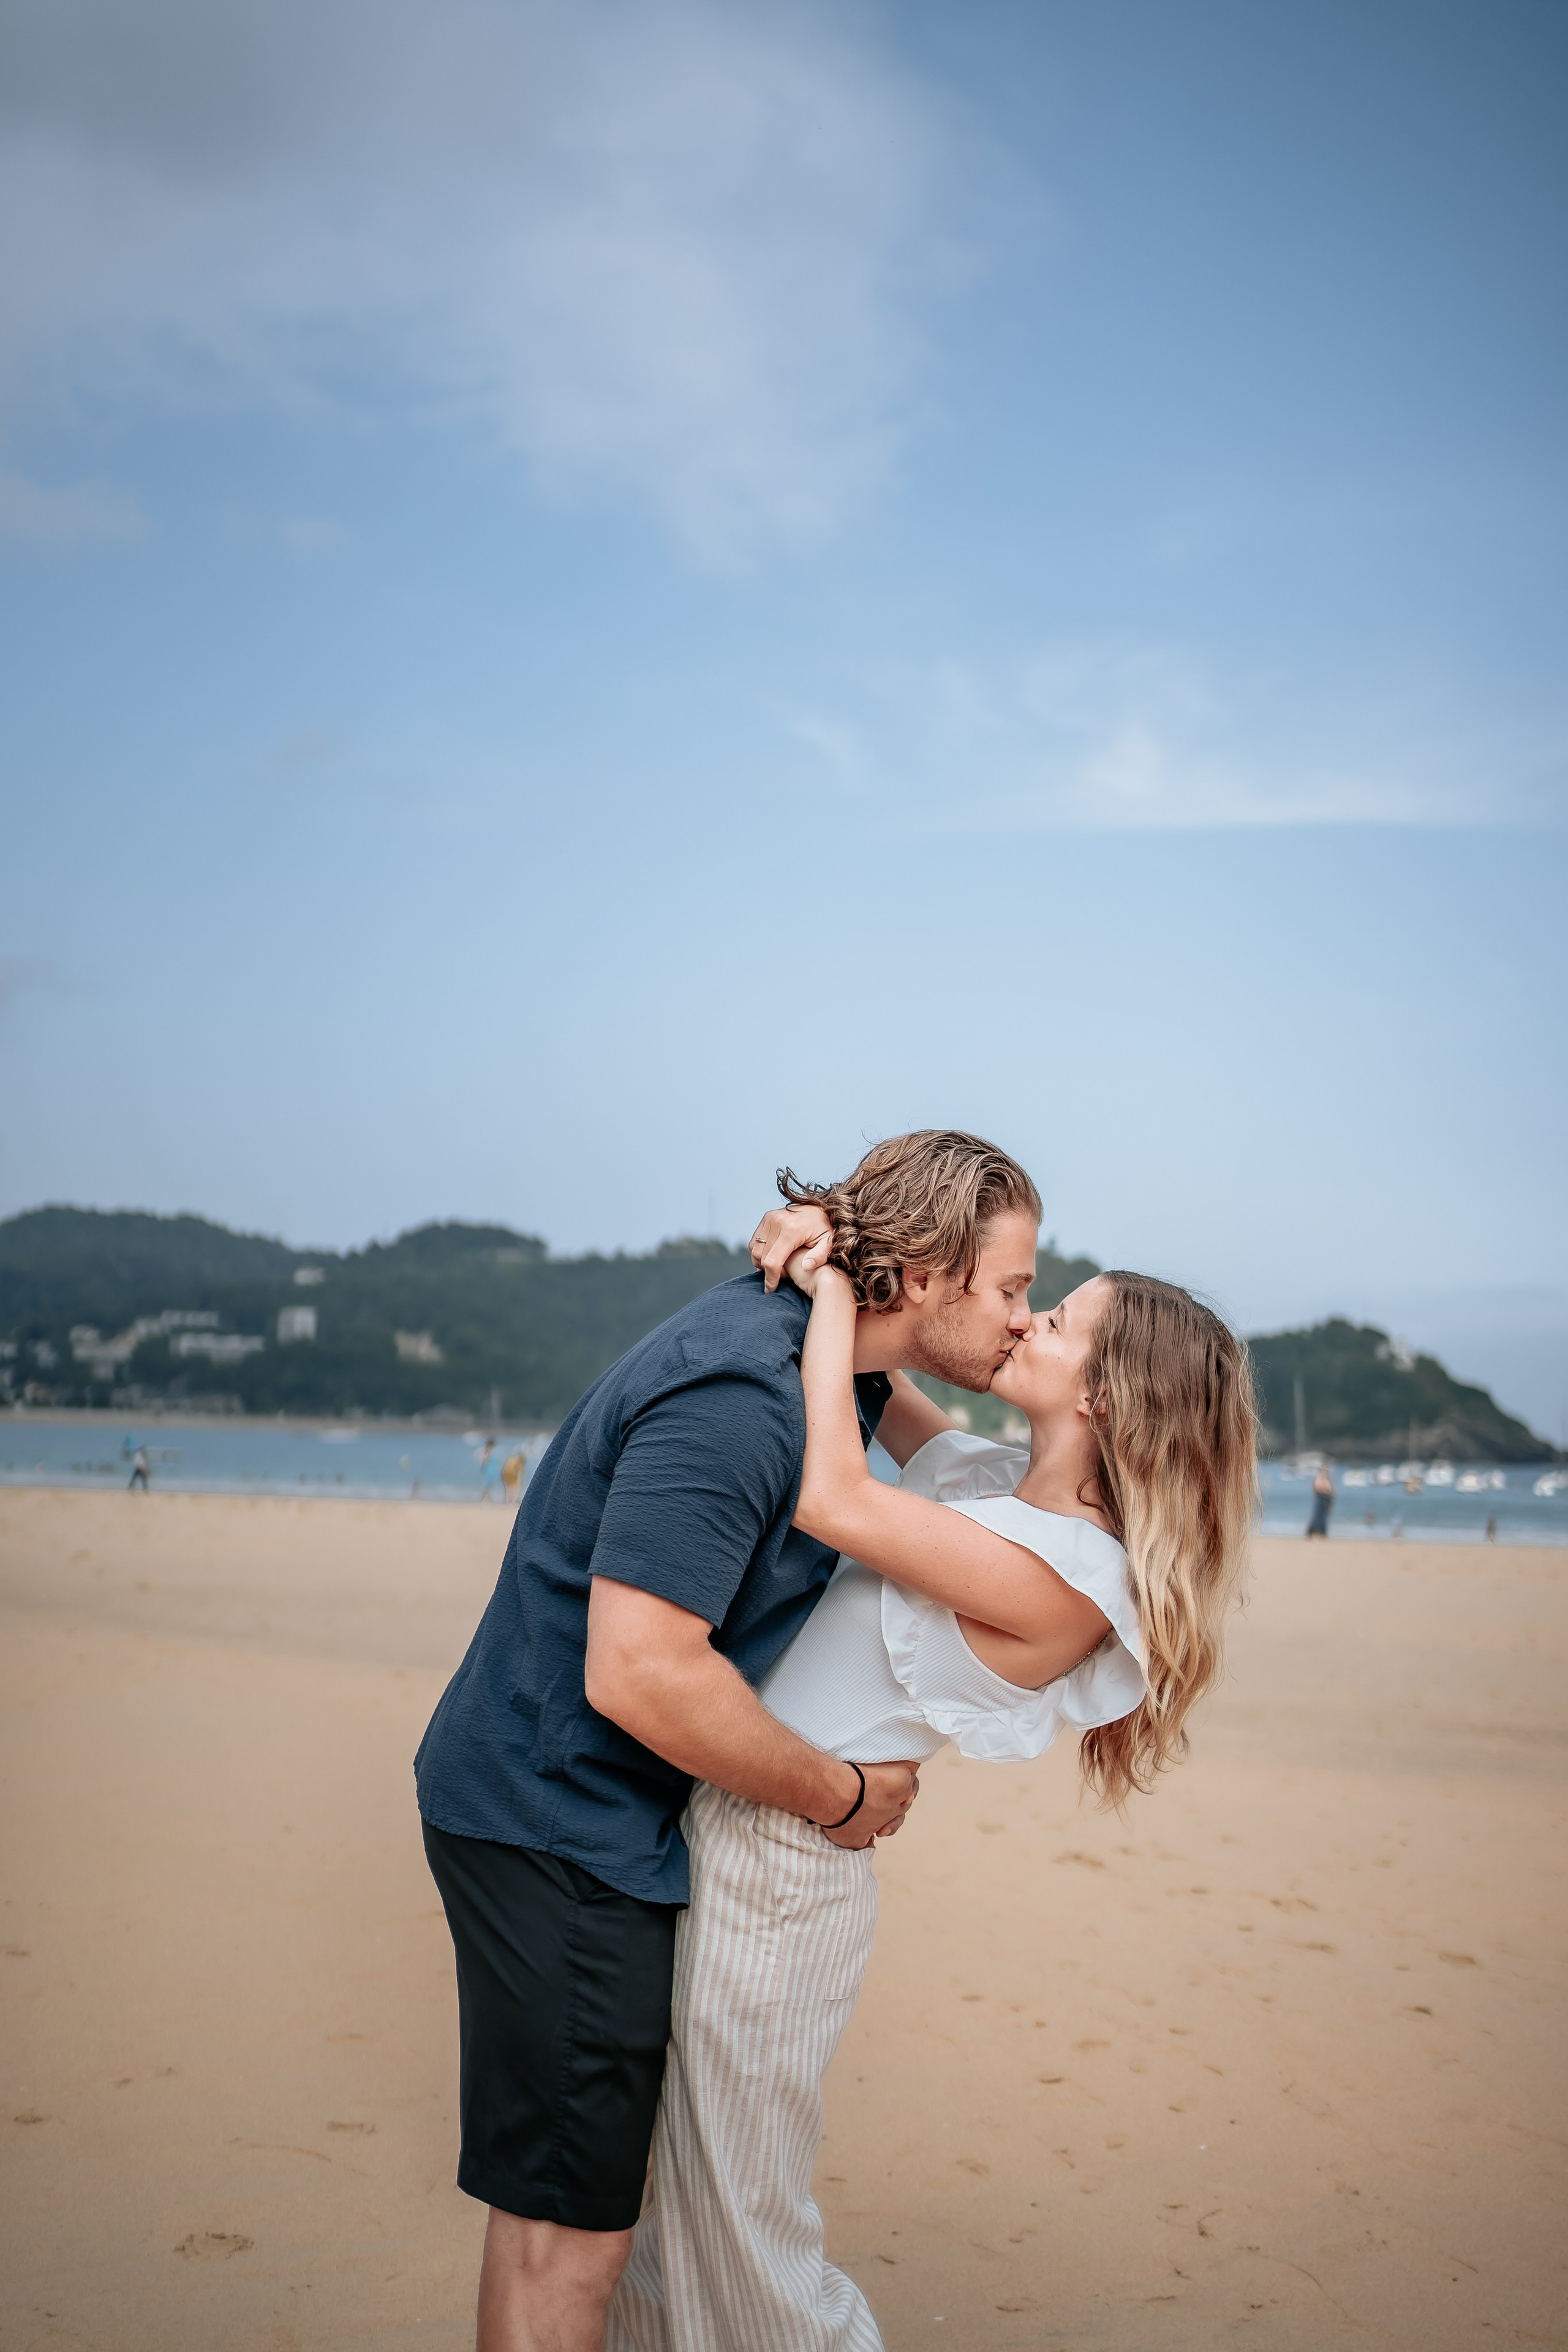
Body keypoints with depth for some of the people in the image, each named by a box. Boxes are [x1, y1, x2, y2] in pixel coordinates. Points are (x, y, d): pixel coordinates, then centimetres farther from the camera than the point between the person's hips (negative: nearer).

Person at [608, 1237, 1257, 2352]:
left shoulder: (1067, 1574, -21)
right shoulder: (990, 1476, 5)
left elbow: (834, 1500, -28)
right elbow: (878, 1391, 21)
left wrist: (834, 1289, -18)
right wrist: (827, 1253, 0)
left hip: (777, 1861, -9)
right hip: (710, 1821, 9)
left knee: (739, 2232, 6)